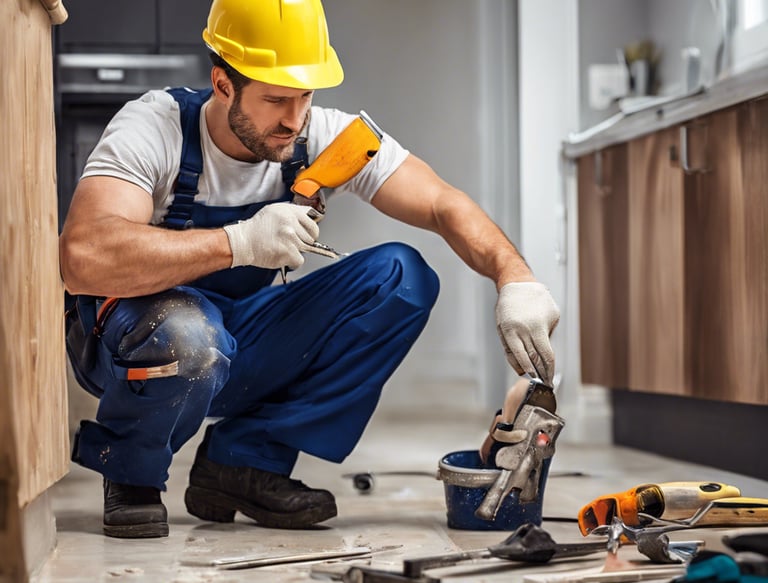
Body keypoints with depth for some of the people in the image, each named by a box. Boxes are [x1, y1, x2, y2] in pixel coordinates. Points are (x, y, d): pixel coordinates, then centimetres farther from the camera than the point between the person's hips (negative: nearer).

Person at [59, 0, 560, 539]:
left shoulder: (328, 139, -11)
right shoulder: (154, 129, -24)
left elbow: (445, 206, -14)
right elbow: (83, 257, -40)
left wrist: (516, 278, -33)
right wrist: (241, 242, -43)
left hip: (243, 344, 5)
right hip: (130, 331, -5)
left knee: (402, 278, -15)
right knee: (186, 337, -42)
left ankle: (246, 461, -9)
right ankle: (132, 475, -6)